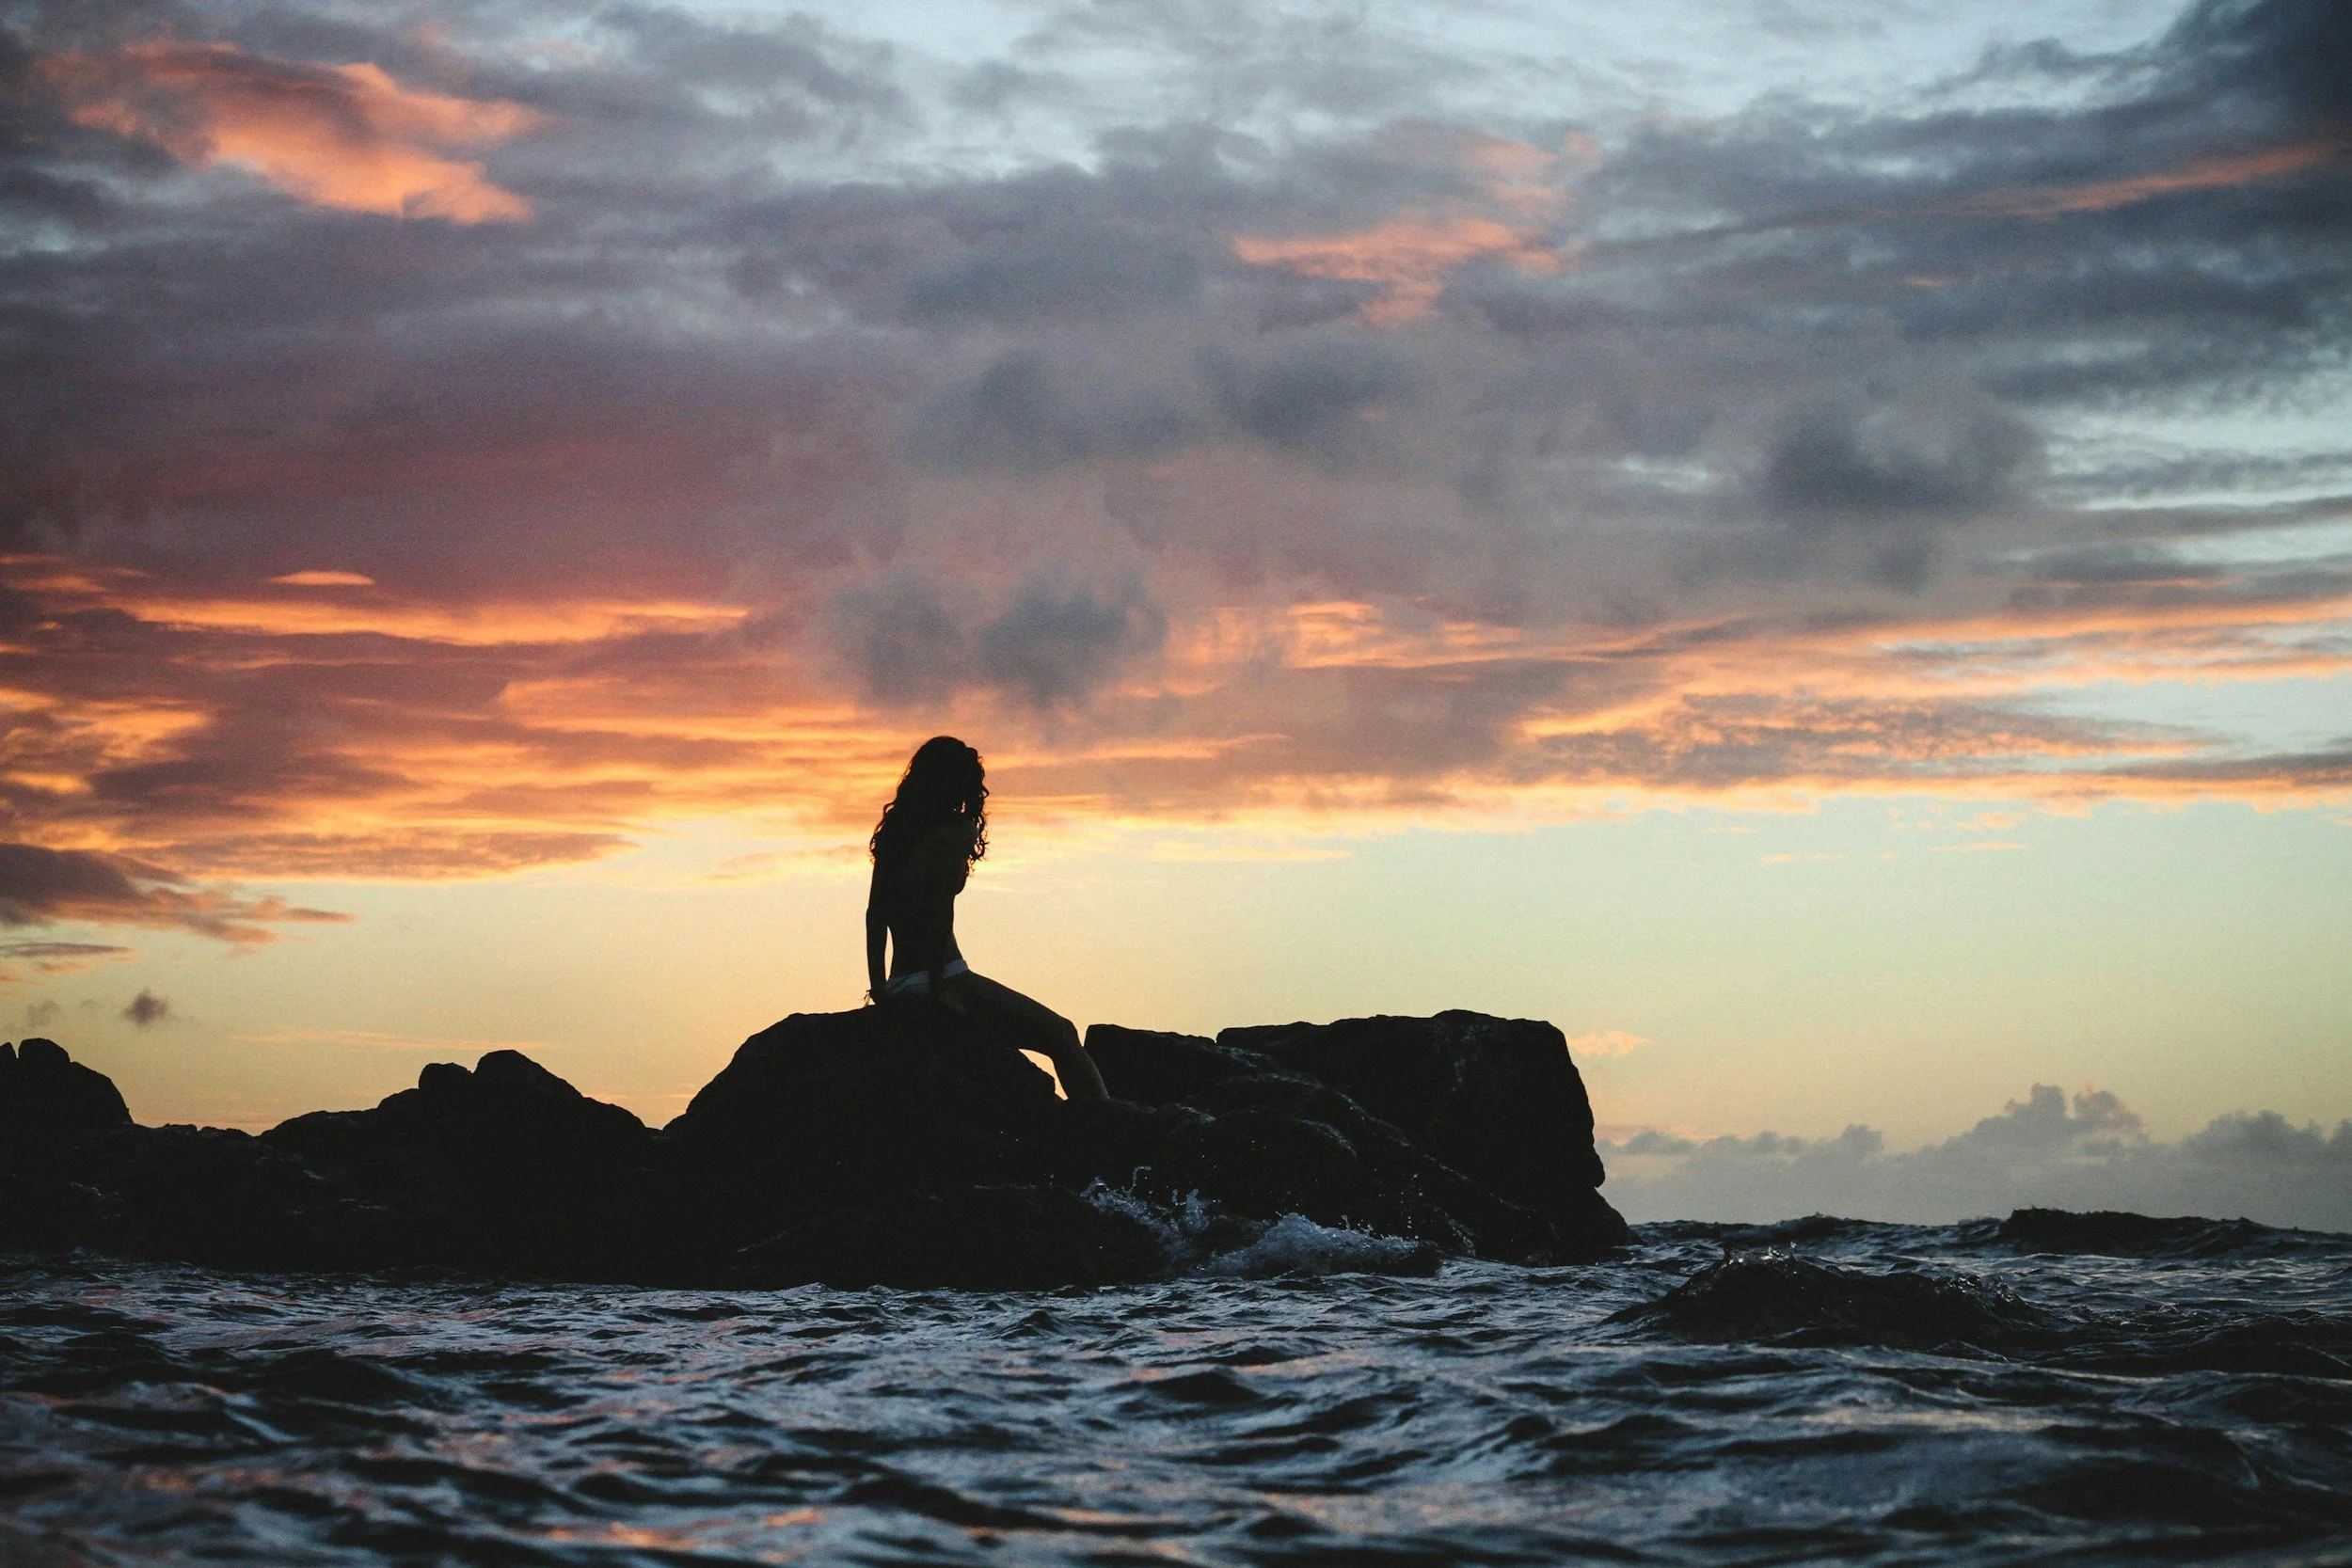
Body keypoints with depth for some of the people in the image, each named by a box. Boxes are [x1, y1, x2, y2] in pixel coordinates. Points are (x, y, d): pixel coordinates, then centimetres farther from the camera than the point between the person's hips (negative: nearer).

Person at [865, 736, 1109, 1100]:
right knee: (1061, 1036, -8)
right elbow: (941, 903, -15)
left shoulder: (893, 832, 14)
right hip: (945, 979, -8)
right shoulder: (958, 829, -6)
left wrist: (878, 987, 12)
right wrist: (938, 987, -14)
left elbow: (875, 912, 10)